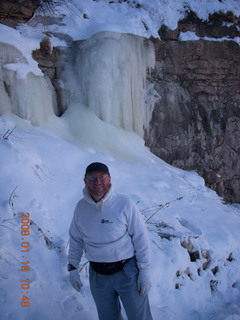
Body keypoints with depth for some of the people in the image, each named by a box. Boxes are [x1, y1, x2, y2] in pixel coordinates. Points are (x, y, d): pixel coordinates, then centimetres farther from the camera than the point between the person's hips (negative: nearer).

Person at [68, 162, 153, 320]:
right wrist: (73, 268, 7)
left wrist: (145, 271, -10)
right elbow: (76, 240, 9)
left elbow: (141, 239, -11)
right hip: (98, 276, 3)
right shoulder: (81, 207, -4)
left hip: (127, 272, -3)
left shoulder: (124, 203, -16)